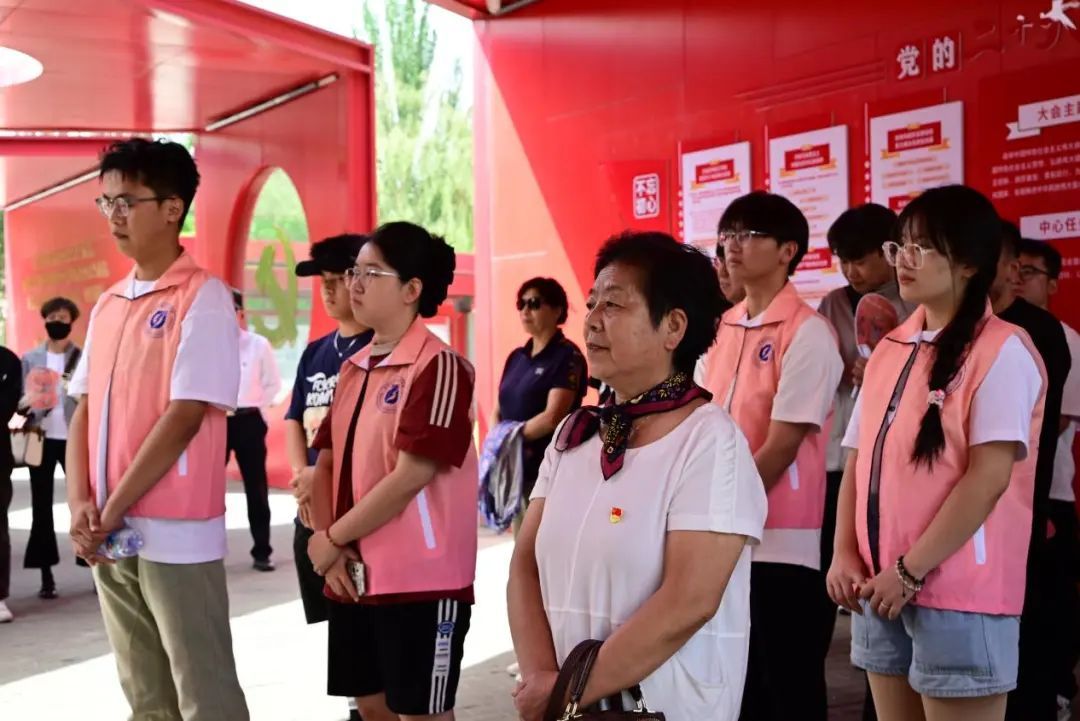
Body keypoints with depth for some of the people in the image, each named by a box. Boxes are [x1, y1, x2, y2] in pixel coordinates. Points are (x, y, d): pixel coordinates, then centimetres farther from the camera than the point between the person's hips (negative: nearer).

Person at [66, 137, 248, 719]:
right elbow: (84, 410, 13)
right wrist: (80, 504, -2)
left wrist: (113, 508, -13)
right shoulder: (107, 305, 13)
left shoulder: (204, 298, -9)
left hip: (176, 534, -7)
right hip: (110, 536, 7)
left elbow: (185, 416, -15)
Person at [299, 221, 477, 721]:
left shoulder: (438, 366, -13)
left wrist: (332, 539, -9)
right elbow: (327, 463, 12)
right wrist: (329, 547, -3)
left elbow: (411, 476, -19)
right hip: (354, 577, 8)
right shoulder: (353, 368, 11)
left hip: (420, 580, -7)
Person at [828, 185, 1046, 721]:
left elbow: (988, 477, -15)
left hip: (958, 591, -6)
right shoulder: (889, 350, 13)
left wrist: (912, 570, -16)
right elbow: (858, 460, 12)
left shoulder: (1002, 350, -8)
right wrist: (845, 554, -1)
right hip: (881, 586, 6)